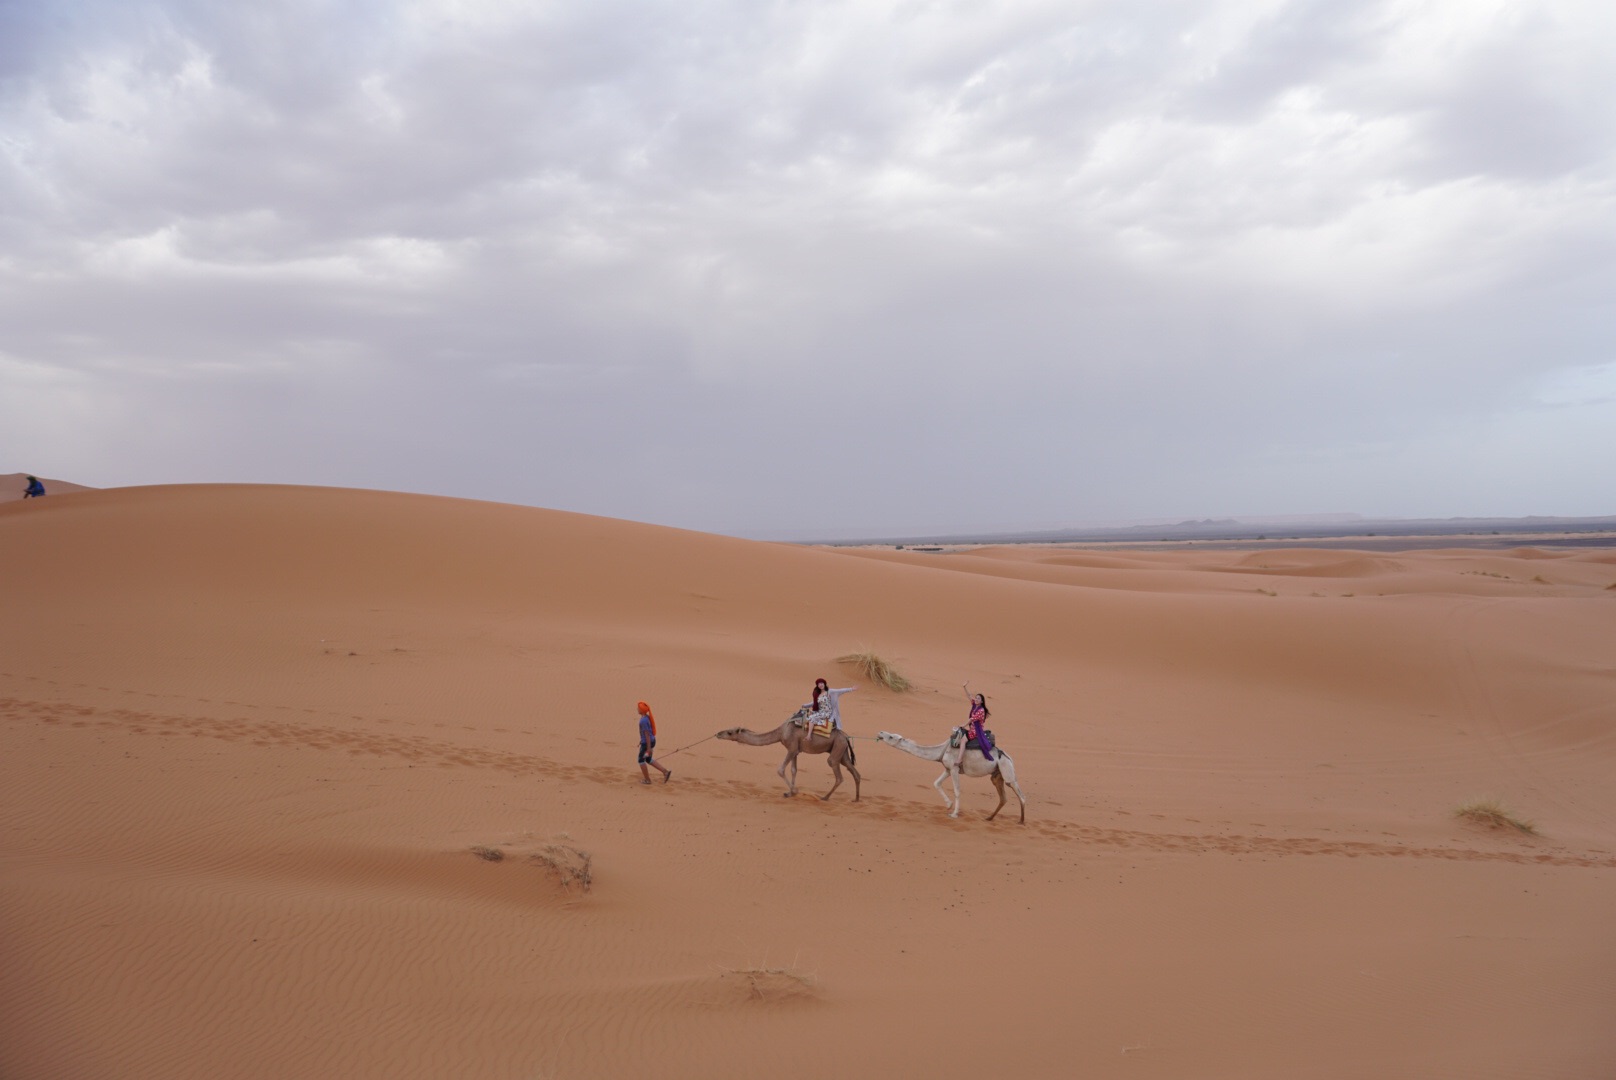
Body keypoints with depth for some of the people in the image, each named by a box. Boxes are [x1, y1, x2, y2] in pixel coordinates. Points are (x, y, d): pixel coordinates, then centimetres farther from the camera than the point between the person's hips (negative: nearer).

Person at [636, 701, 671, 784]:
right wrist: (641, 741, 26)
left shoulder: (643, 721, -24)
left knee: (641, 760, 9)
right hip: (652, 741, 9)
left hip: (647, 743, -9)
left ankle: (647, 779, 17)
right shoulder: (647, 717, 6)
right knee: (648, 760, 19)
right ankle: (665, 772, 14)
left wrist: (649, 748, -21)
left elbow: (647, 734, -23)